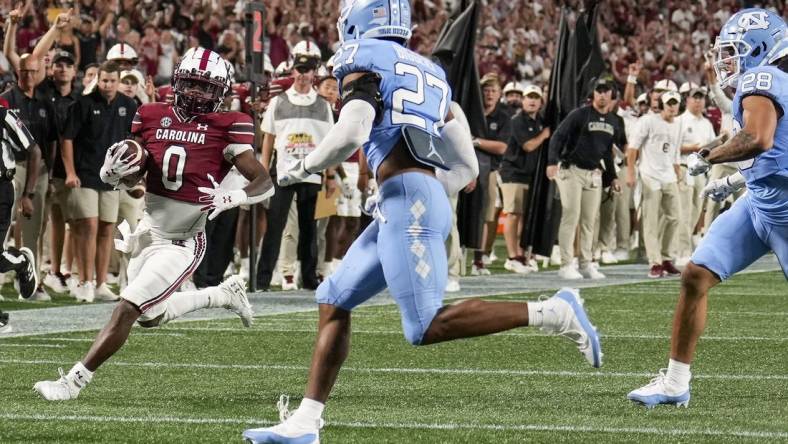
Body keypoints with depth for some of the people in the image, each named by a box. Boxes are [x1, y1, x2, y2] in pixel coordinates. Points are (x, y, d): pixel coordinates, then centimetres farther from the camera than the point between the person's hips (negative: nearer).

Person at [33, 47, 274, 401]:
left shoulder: (225, 128, -12)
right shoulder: (153, 118, 1)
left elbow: (265, 183, -13)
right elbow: (126, 180, 8)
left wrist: (231, 197, -31)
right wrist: (112, 171, -16)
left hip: (182, 243, -7)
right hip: (148, 233, 7)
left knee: (127, 309, -12)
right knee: (152, 316, 21)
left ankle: (74, 381, -5)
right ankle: (224, 295, 39)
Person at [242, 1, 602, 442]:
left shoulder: (365, 62, 1)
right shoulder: (429, 74, 25)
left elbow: (351, 133, -16)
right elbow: (465, 167, 21)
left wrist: (303, 167, 0)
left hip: (405, 200, -9)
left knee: (426, 328, -13)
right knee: (335, 301, 13)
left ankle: (549, 312, -16)